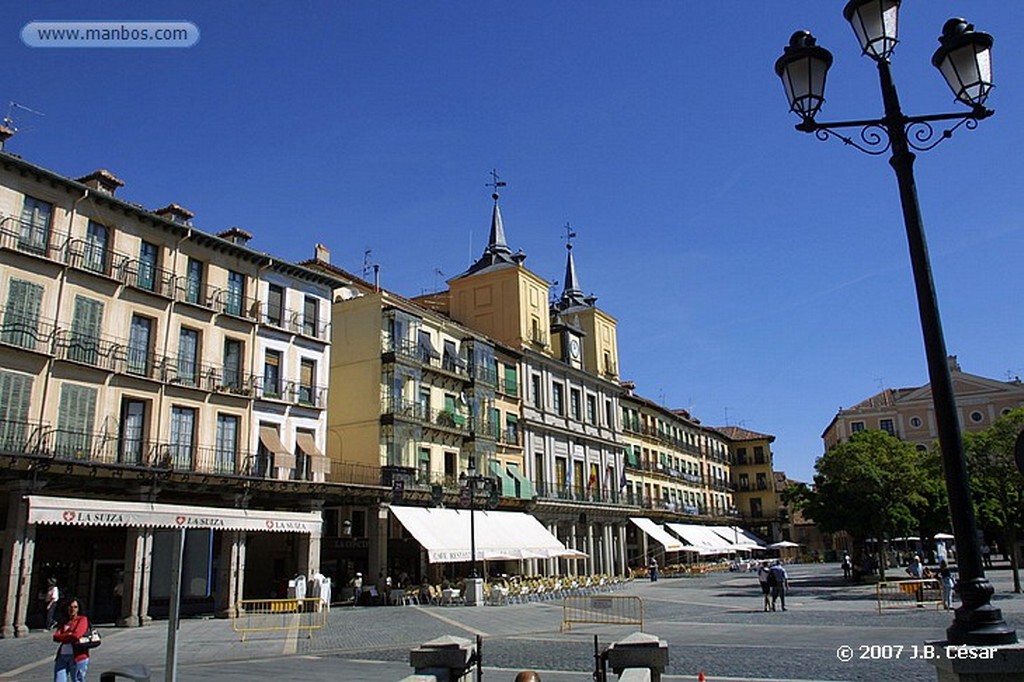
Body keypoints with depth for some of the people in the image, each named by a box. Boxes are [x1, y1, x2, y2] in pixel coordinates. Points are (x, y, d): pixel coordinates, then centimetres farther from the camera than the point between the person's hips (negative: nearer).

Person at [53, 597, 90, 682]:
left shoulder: (82, 619, 1)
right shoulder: (64, 622, 18)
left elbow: (76, 636, -13)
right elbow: (56, 637, 4)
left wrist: (63, 637, 1)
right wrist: (69, 635, -8)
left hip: (77, 657, -5)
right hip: (62, 656, 5)